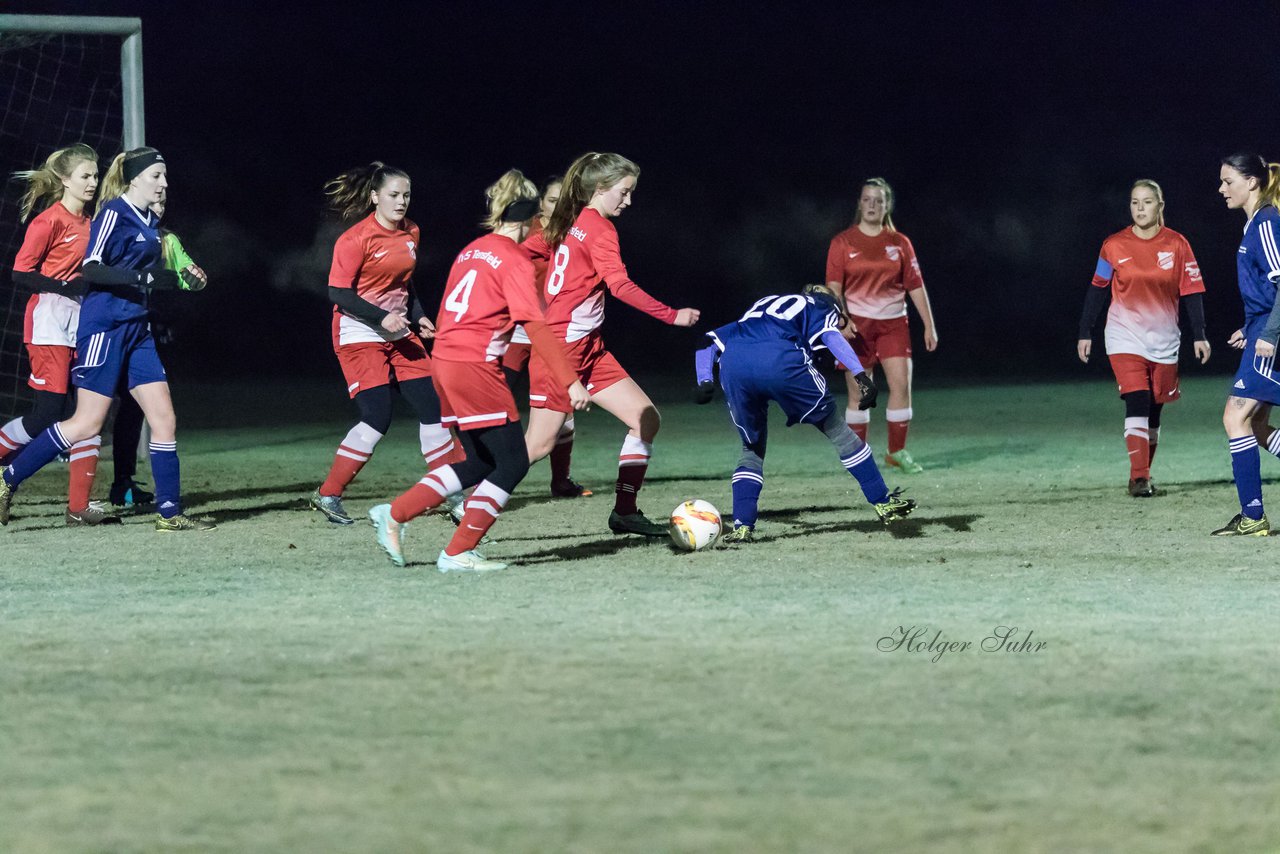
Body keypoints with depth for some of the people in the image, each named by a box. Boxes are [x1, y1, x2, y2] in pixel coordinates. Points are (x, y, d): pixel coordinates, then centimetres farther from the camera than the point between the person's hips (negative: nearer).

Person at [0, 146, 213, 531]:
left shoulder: (148, 222, 14)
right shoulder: (113, 214, -11)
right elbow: (91, 268, -21)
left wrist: (177, 279, 10)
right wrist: (145, 277, -28)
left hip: (136, 330, 9)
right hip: (105, 326, -9)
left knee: (164, 418, 2)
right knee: (87, 423, -8)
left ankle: (169, 512, 4)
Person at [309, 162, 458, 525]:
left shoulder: (411, 234, 8)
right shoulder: (355, 239, -14)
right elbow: (338, 294, -15)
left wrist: (417, 318, 5)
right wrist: (381, 317, -23)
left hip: (399, 336, 7)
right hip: (359, 336, -7)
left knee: (432, 407, 2)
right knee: (377, 418, -16)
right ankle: (327, 495, -5)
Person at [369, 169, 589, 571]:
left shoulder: (471, 251, 17)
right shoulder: (514, 260, -8)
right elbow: (535, 325, -17)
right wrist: (571, 382, -19)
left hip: (444, 361, 9)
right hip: (476, 368, -9)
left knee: (481, 462, 16)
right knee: (513, 461, 0)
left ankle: (395, 514, 11)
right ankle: (459, 553, 0)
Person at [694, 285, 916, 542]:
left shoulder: (760, 307, 42)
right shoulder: (824, 307, 29)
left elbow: (709, 340, 32)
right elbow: (830, 336, 5)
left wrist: (704, 381, 20)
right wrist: (860, 374, -6)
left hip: (732, 365, 4)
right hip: (780, 361, -4)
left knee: (752, 448, 24)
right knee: (836, 428, 15)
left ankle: (742, 526, 9)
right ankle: (884, 503, 19)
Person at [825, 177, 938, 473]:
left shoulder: (900, 243, 6)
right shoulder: (842, 243, 0)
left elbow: (916, 285, 8)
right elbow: (834, 286, -5)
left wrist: (929, 325, 5)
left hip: (893, 323, 2)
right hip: (856, 324, -2)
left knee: (902, 383, -9)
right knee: (858, 391, -1)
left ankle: (897, 452, 3)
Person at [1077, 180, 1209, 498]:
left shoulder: (1177, 245, -2)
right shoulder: (1114, 246, -2)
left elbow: (1192, 292, 1)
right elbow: (1097, 290, 7)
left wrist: (1199, 336, -3)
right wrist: (1085, 333, 8)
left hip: (1163, 340, 2)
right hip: (1125, 338, -2)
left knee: (1153, 409, 8)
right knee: (1137, 403, -17)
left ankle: (1143, 475, 23)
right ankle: (1139, 477, -19)